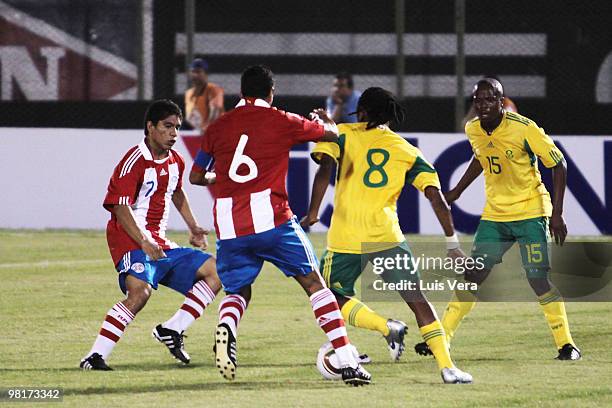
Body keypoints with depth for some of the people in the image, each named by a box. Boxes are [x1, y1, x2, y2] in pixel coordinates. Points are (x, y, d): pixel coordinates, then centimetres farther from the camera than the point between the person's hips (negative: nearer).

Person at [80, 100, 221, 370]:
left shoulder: (175, 161, 12)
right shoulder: (135, 161, -15)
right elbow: (120, 207, -20)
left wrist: (193, 227, 27)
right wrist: (144, 243, -30)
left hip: (161, 244, 9)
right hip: (130, 241, -9)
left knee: (216, 272, 4)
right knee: (140, 292, -32)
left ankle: (172, 330, 3)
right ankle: (95, 356, -31)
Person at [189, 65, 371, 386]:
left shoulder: (218, 128, 12)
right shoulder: (282, 121, 5)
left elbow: (195, 177, 22)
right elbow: (332, 134, 20)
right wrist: (325, 119, 44)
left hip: (228, 227, 2)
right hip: (272, 220, -2)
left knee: (237, 292, 19)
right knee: (314, 284, 9)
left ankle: (226, 327, -17)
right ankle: (348, 363, 2)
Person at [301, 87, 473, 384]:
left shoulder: (343, 135, 7)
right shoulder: (407, 151, 11)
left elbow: (325, 168, -12)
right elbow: (435, 195, 2)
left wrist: (313, 212, -12)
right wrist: (452, 243, 5)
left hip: (345, 238, -2)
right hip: (386, 236, 2)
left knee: (335, 298, 16)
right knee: (417, 299, 9)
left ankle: (386, 327, -9)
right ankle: (447, 367, -1)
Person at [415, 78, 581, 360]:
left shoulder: (524, 129, -19)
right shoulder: (473, 130, -1)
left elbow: (558, 165, -12)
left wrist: (557, 214, -16)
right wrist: (456, 192, 22)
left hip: (530, 213, -5)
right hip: (494, 215, 5)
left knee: (539, 279, -11)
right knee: (473, 276, 1)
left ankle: (566, 344, 0)